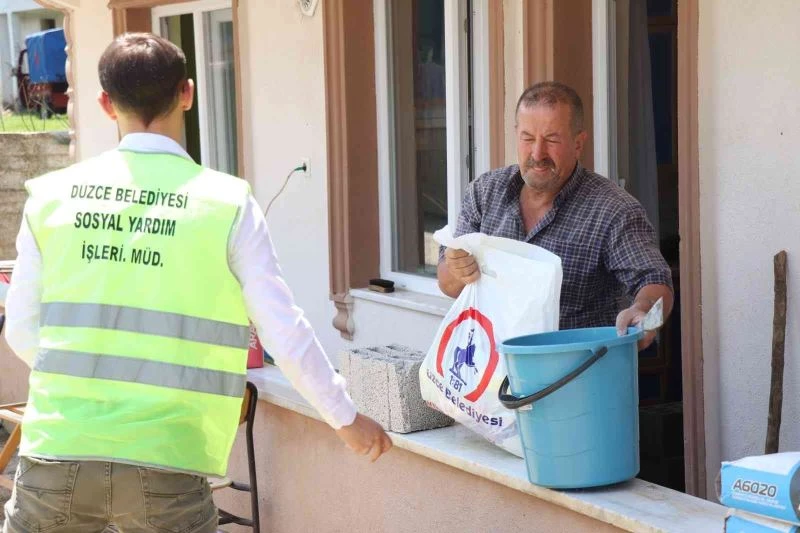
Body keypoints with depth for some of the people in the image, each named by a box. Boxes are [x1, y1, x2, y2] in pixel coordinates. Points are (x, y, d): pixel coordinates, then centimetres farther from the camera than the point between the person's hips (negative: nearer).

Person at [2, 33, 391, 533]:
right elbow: (285, 333, -2)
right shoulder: (227, 202, -4)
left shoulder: (53, 194, 3)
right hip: (163, 466, -2)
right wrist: (346, 418, 12)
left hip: (57, 454, 2)